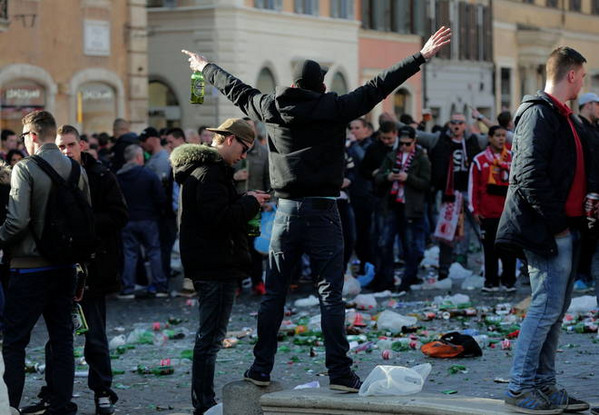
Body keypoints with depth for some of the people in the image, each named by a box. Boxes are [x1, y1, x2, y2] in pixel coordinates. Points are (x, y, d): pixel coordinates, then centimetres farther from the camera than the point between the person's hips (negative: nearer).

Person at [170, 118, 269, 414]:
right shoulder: (209, 172, -15)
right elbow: (219, 216, -24)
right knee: (211, 336, -8)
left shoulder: (206, 168, 19)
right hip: (216, 265, -11)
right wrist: (251, 202, -11)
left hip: (210, 265, 11)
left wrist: (246, 203, 10)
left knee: (210, 335, 15)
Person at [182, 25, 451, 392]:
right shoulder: (333, 108, -6)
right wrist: (422, 56, -5)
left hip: (286, 211, 4)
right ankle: (340, 373, -4)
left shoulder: (271, 108, 5)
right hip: (322, 211, -3)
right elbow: (377, 88, -7)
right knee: (330, 296, -2)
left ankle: (261, 369, 13)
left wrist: (205, 68, 39)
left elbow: (236, 90, 21)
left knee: (273, 293, 11)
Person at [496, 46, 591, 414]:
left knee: (556, 309, 11)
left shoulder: (562, 116, 18)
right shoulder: (539, 113, -12)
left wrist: (571, 222, 10)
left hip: (566, 228, 10)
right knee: (547, 307, -9)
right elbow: (530, 175, -21)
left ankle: (544, 385, 17)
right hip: (547, 230, -10)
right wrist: (554, 221, -19)